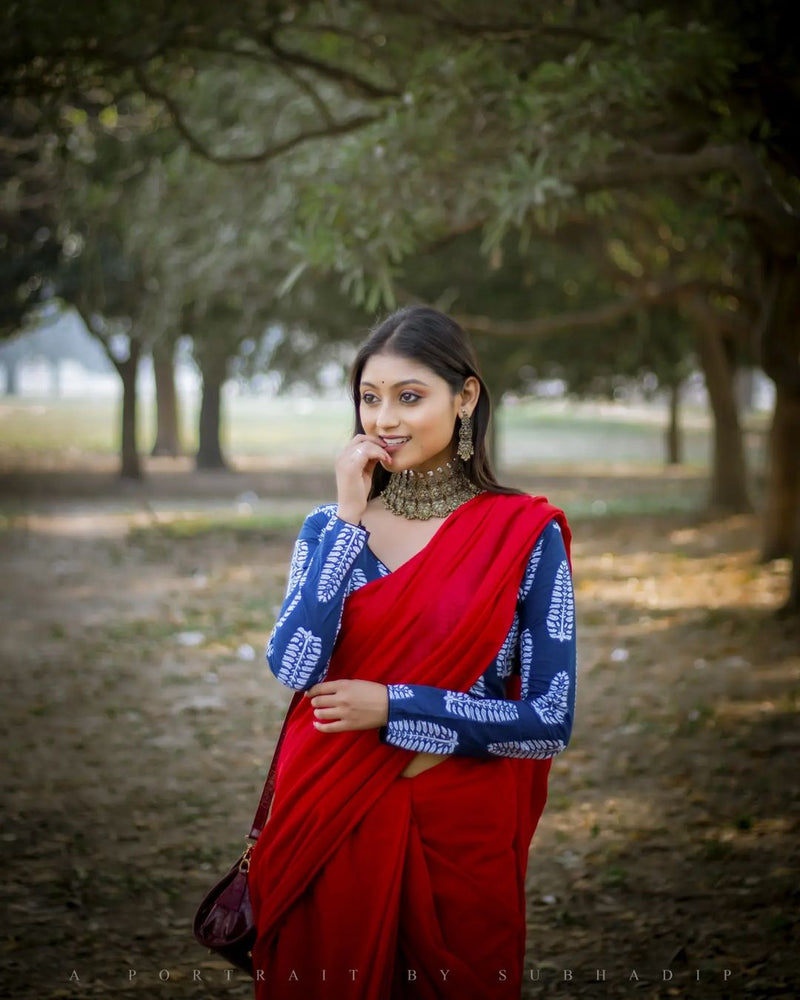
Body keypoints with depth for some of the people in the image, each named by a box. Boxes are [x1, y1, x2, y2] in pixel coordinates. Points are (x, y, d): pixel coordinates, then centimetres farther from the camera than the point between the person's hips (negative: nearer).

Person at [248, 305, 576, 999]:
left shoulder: (525, 533, -7)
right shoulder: (330, 524, 2)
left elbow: (551, 722, -10)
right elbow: (293, 667, -14)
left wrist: (393, 708, -15)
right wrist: (349, 517, -13)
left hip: (459, 830, -2)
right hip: (329, 823, 2)